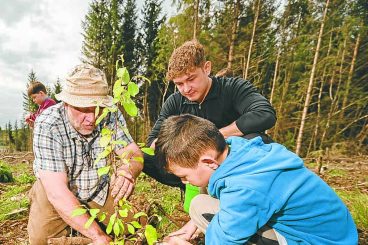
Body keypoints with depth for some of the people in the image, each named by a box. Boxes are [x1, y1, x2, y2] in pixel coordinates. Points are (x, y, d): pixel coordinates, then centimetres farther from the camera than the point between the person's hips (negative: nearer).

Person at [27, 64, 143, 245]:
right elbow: (57, 192, -33)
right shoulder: (48, 125, -29)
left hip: (100, 189, 3)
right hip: (56, 193, -2)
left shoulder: (111, 116, -20)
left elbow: (134, 153, -17)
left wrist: (128, 170, -43)